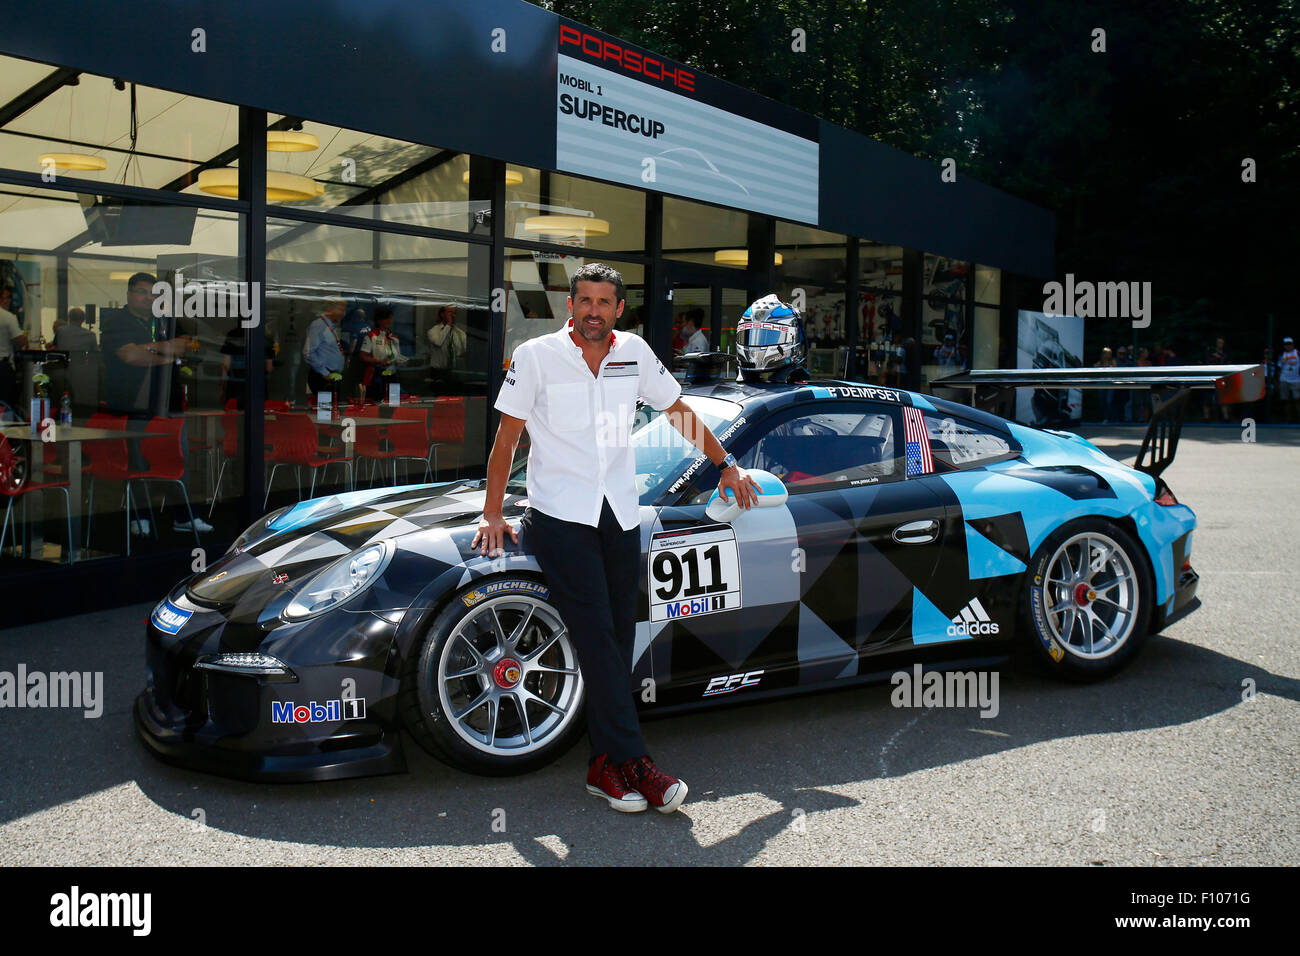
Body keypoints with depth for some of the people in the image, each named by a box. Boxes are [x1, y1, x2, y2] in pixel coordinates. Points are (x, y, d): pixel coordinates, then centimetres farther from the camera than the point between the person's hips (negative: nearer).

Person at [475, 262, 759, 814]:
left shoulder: (634, 353, 9)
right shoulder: (536, 356, -1)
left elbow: (679, 412, 20)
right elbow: (506, 438, 2)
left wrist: (726, 465, 22)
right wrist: (492, 516, -2)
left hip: (620, 516, 4)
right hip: (560, 516, -4)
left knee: (618, 638, 1)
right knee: (596, 636, -12)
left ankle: (605, 764, 6)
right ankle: (631, 762, -13)